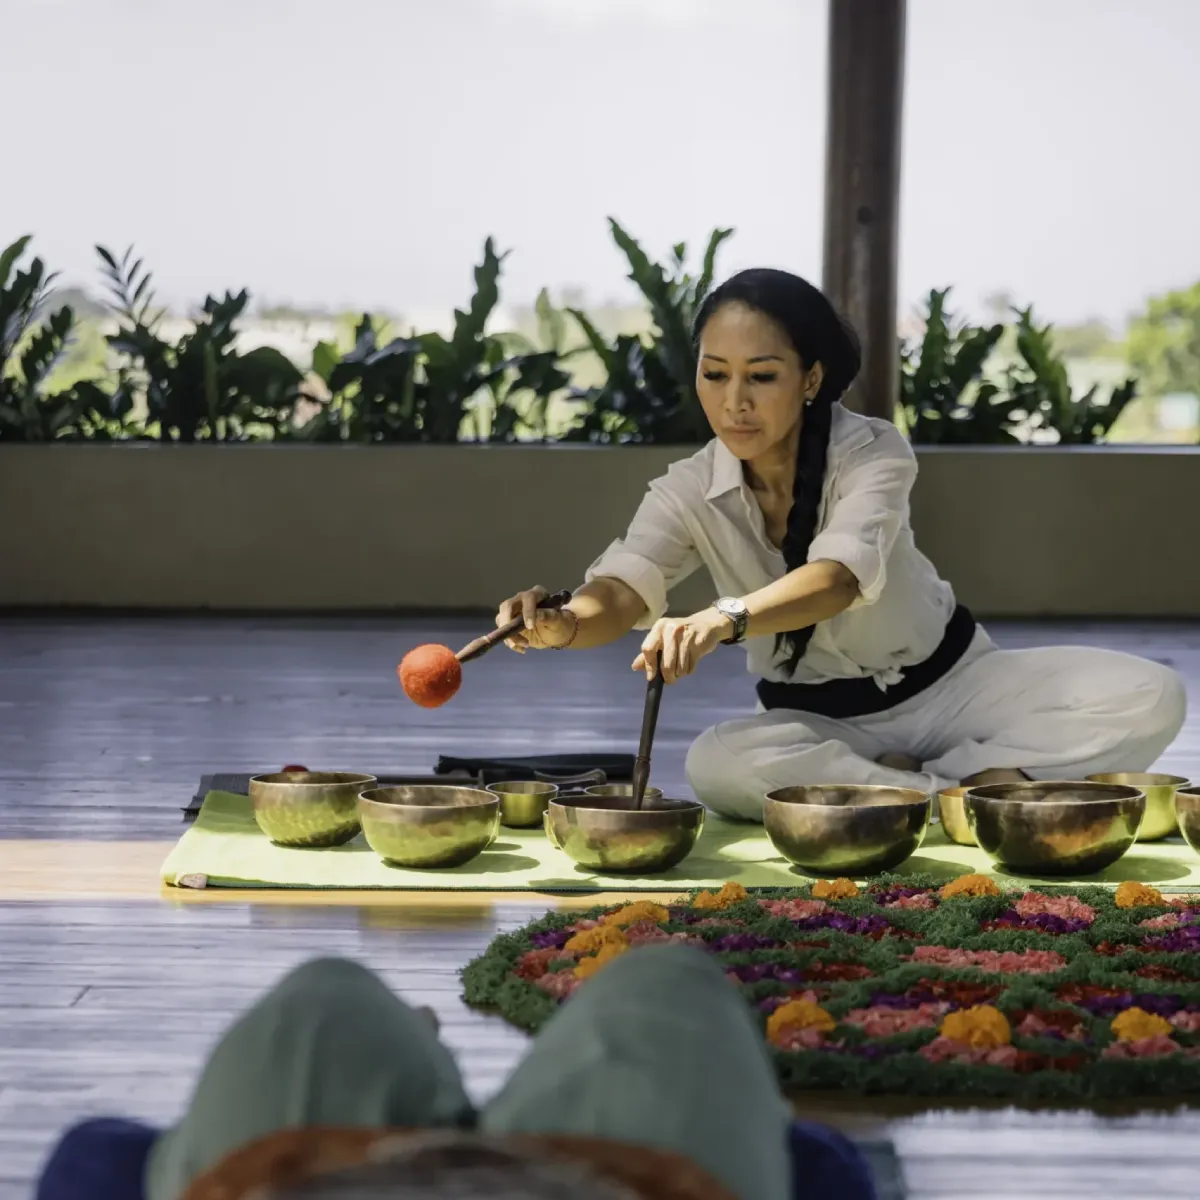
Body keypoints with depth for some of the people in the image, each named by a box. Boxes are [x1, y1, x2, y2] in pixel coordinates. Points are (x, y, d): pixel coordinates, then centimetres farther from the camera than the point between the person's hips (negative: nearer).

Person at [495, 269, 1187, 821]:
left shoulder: (874, 452, -20)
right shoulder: (689, 493, -11)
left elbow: (842, 574, -39)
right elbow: (625, 588, -29)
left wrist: (726, 620, -60)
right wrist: (567, 625, -55)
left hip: (951, 680, -1)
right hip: (817, 719, 2)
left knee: (1150, 697, -25)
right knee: (718, 766, -37)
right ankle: (976, 788, -25)